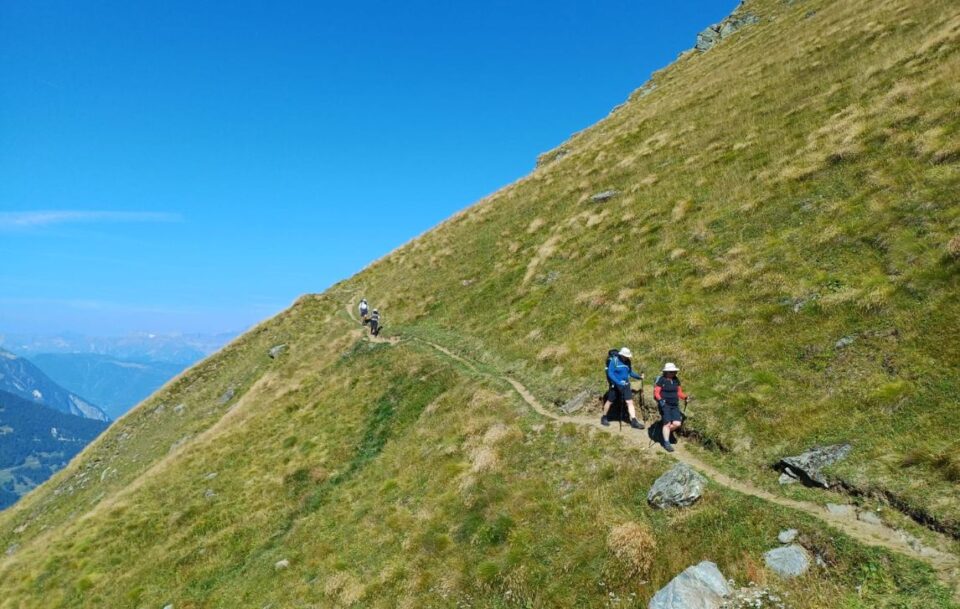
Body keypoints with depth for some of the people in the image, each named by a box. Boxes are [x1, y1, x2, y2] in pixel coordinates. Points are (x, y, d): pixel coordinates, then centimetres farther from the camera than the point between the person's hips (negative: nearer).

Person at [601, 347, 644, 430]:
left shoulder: (627, 362, 2)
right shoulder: (614, 361, -16)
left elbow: (630, 372, 12)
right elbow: (610, 373, -20)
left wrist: (639, 376, -2)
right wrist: (618, 382, -29)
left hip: (625, 385, 4)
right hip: (615, 385, -4)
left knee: (630, 402, -4)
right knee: (610, 401, 10)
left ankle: (634, 421, -3)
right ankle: (604, 417, 28)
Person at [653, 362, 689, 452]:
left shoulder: (676, 380, 10)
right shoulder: (660, 379, -8)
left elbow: (679, 392, 14)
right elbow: (656, 393, -10)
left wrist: (686, 397, -4)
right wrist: (660, 400, -27)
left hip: (675, 405, 5)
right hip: (664, 405, -5)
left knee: (677, 424, -6)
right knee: (667, 423, -9)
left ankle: (664, 432, 21)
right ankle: (666, 443, 5)